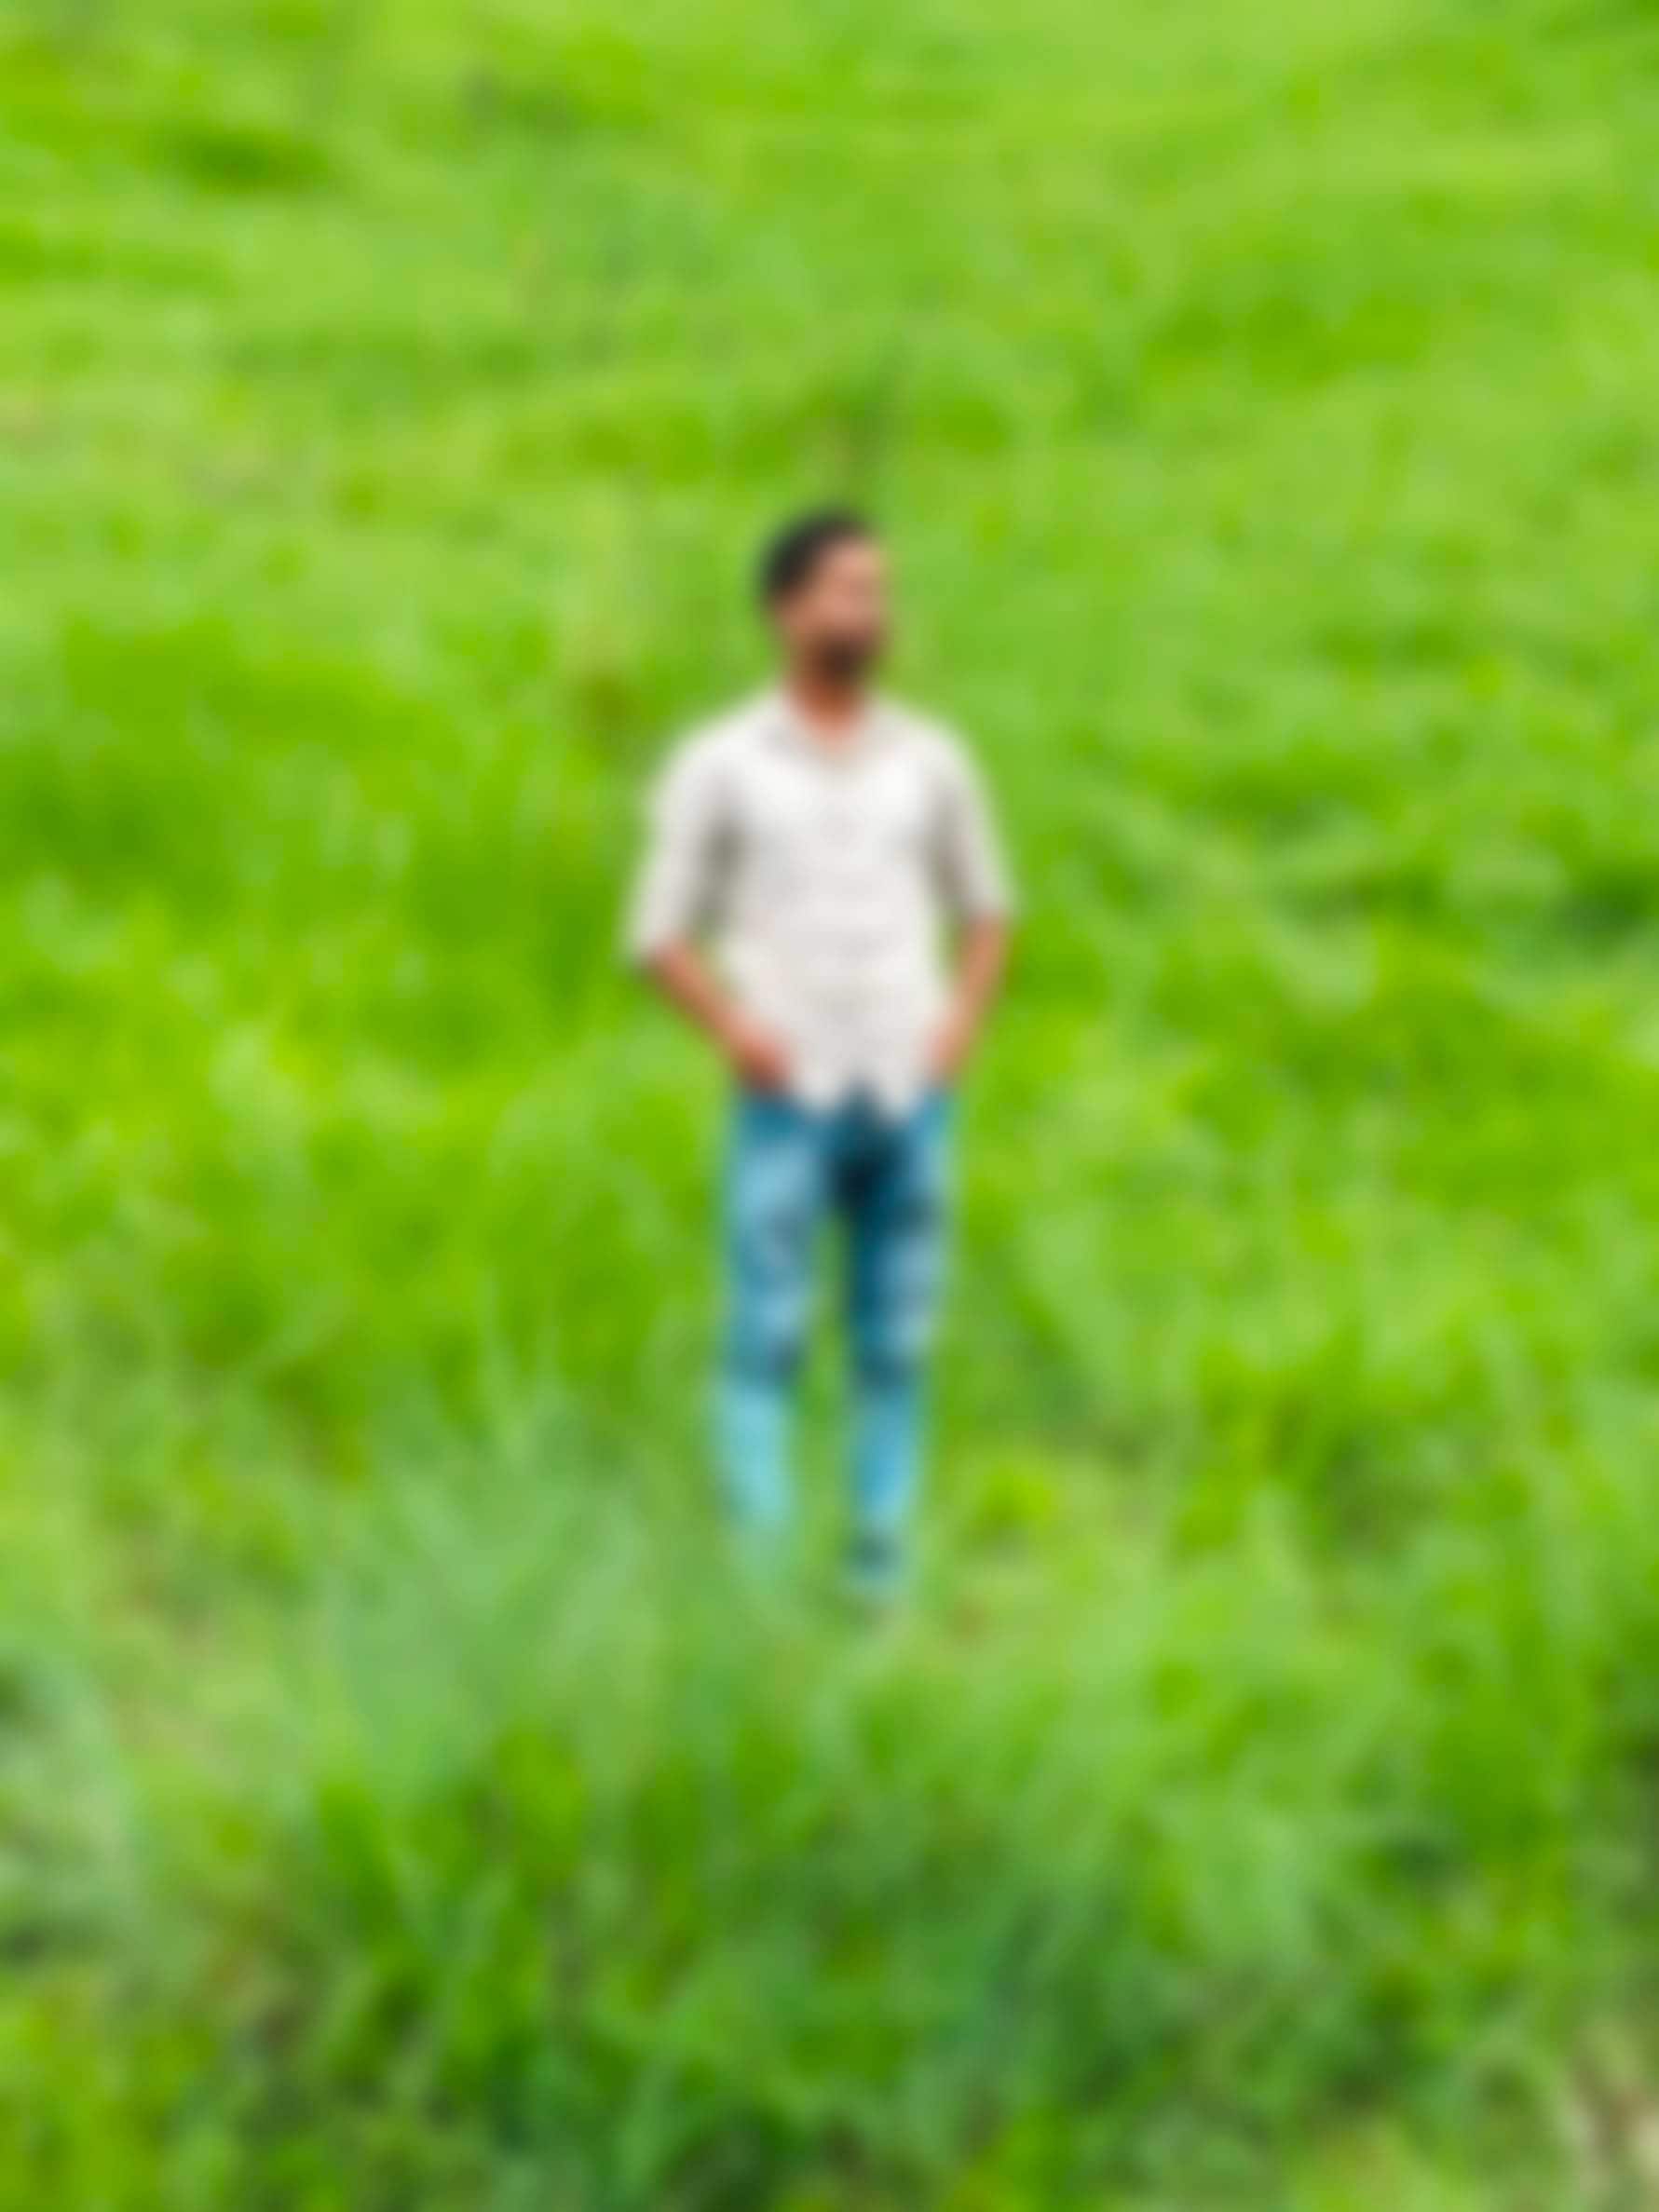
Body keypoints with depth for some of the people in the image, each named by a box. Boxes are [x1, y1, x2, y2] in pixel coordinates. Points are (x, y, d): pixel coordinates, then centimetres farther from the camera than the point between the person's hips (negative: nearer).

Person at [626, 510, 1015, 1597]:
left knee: (897, 1348, 3)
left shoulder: (933, 760, 11)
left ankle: (882, 1565, 9)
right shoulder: (719, 764, 3)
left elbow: (988, 911, 19)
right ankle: (761, 1566, -4)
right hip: (789, 1100, -3)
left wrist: (961, 1023, 2)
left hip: (910, 1097, 3)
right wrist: (735, 1029, -11)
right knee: (768, 1341, -6)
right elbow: (662, 933, 4)